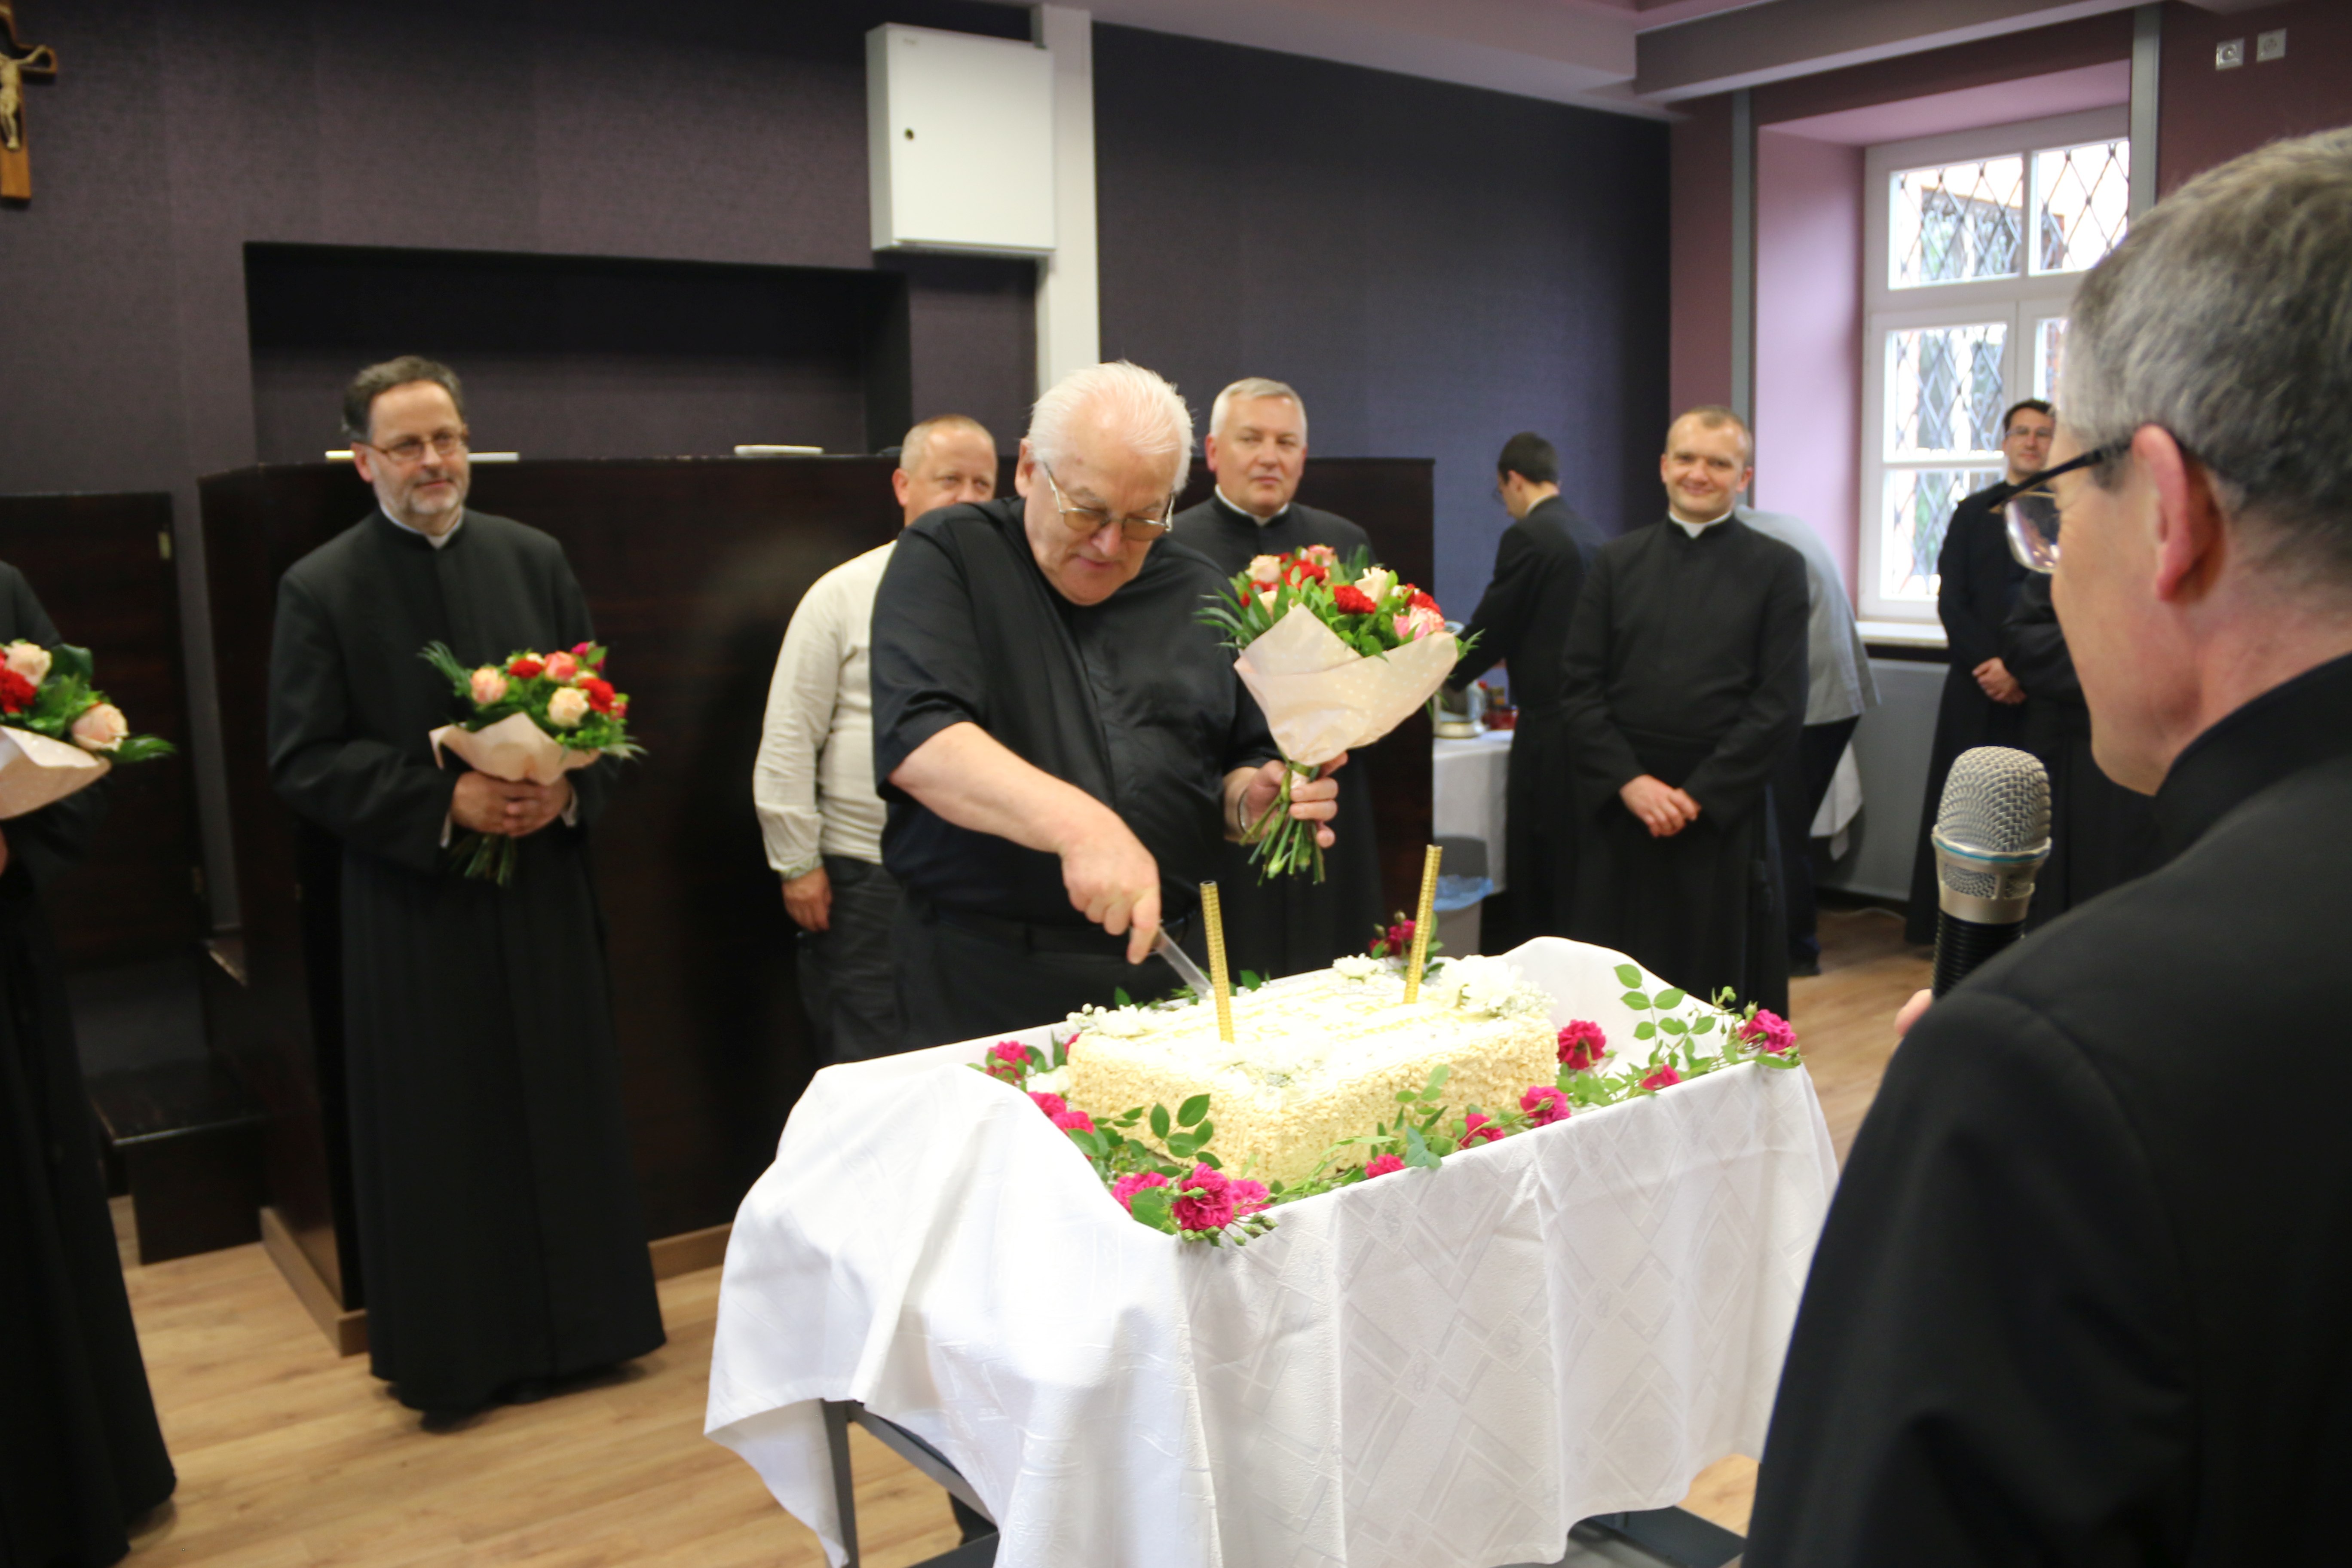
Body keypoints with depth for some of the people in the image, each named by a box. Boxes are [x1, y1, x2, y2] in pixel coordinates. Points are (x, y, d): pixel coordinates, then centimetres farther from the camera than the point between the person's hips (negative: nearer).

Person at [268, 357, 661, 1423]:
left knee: (562, 1106, 11)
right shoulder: (320, 588, -3)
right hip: (411, 905, -3)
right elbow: (302, 762, -7)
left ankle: (576, 1323, 26)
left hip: (543, 887, 3)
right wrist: (443, 802, -18)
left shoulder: (534, 560, 6)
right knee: (440, 1132, 5)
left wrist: (567, 789, -11)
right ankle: (453, 1353, 20)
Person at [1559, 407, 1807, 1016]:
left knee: (1721, 979, 5)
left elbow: (1781, 703, -2)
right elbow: (1578, 685, 4)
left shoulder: (1777, 568, 5)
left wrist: (1700, 794, -11)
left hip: (1724, 809, -1)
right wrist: (1629, 781, -8)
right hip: (1620, 805, 2)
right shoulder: (1617, 561, 10)